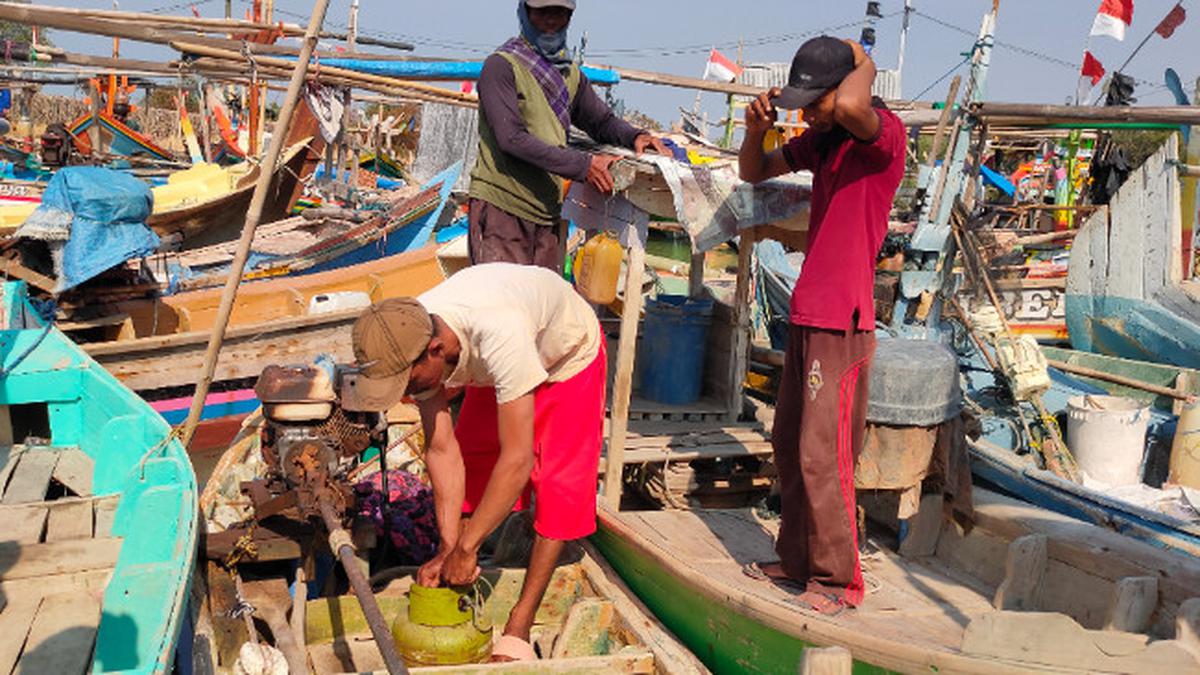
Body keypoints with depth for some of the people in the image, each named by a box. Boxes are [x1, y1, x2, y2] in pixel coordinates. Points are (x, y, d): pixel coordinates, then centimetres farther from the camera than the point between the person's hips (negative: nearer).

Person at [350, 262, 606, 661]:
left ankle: (519, 627, -5)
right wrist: (447, 548, -22)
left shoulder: (498, 332, -47)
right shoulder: (411, 344, -26)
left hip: (568, 356, -6)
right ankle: (460, 582, 12)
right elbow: (442, 450, -20)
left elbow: (517, 459, -43)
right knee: (471, 458, -3)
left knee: (558, 486, -12)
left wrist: (465, 547, -34)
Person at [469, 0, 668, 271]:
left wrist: (635, 136, -2)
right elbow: (512, 139, -17)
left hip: (547, 215, 6)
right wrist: (583, 164, -19)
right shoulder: (502, 66, -7)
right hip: (500, 208, -6)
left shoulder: (570, 74, 14)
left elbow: (603, 120, 22)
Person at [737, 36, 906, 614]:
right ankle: (797, 561, 28)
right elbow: (753, 172, 24)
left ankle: (839, 581, 7)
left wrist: (865, 65, -15)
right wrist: (757, 127, 3)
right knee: (788, 443, 15)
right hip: (805, 316, 9)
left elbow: (850, 108, -37)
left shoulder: (885, 134, -13)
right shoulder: (819, 140, 13)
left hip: (842, 323, -9)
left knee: (823, 455, -6)